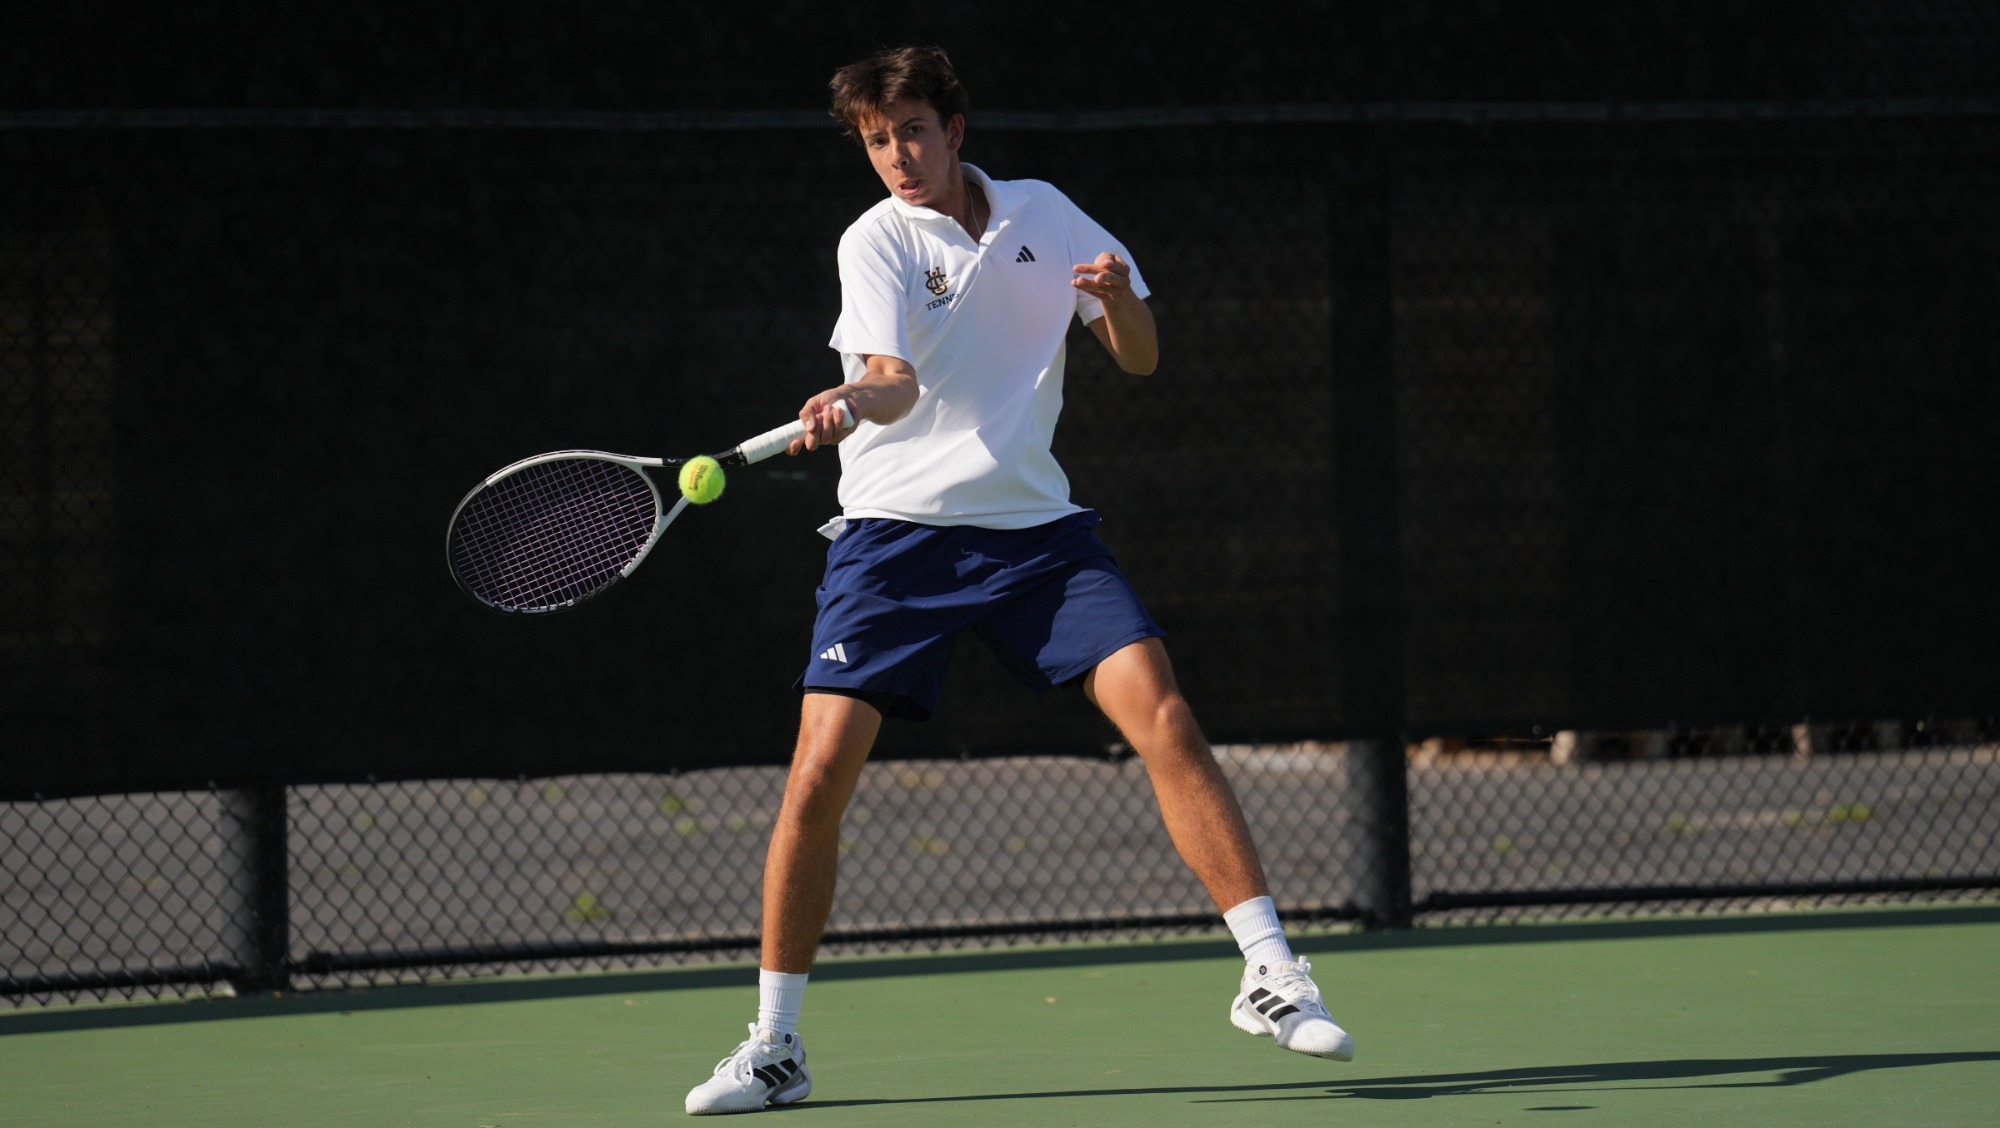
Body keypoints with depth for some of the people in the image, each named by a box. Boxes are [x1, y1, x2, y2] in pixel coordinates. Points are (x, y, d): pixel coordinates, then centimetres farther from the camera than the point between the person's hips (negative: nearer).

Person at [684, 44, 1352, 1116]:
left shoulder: (1043, 214, 6)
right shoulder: (876, 241, -4)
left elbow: (1140, 357, 6)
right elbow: (894, 378, -19)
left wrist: (1120, 297, -17)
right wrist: (852, 401, -42)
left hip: (1034, 524, 2)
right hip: (897, 530, -2)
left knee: (1165, 718, -13)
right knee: (818, 774, -11)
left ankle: (1269, 974, -5)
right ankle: (775, 1045, 1)